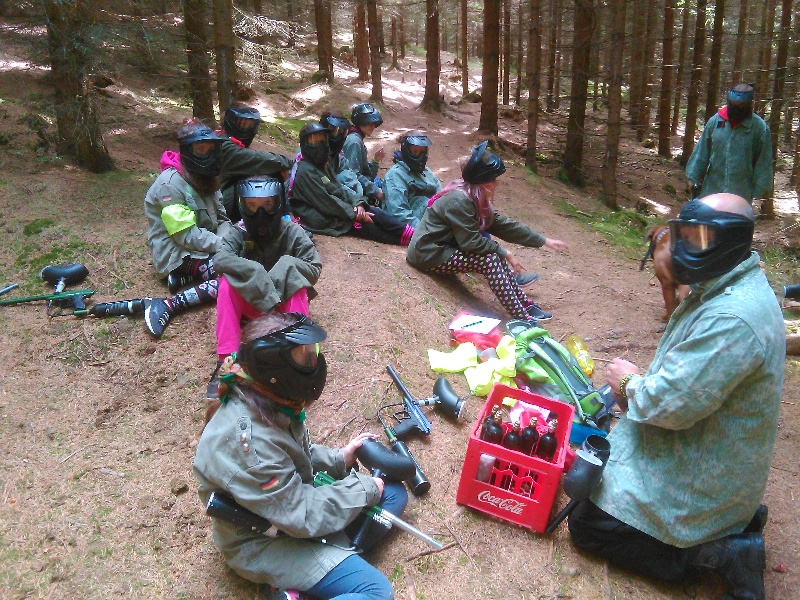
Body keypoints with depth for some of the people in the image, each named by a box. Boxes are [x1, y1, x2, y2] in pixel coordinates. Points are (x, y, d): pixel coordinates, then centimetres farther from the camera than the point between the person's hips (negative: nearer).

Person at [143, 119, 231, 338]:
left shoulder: (205, 179, 8)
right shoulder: (170, 184, -18)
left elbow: (221, 219, 8)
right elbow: (186, 236, -21)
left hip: (202, 248, 9)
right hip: (177, 255, -9)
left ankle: (184, 279, -5)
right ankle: (167, 306, -26)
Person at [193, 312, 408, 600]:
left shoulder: (268, 401, -8)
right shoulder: (248, 440, -35)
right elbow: (304, 517, -27)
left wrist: (338, 459, -1)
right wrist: (364, 488, -15)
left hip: (293, 498, 9)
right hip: (265, 541, -9)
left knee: (394, 492, 7)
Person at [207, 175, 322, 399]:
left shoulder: (292, 232, -12)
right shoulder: (238, 233, -11)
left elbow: (315, 268, -14)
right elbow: (220, 260, -29)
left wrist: (287, 266, -31)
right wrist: (255, 272, -40)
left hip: (284, 303, 0)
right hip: (249, 303, 1)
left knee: (297, 284, -30)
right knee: (227, 282, -27)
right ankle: (226, 361, -29)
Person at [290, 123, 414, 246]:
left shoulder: (324, 166, 16)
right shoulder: (305, 171, -13)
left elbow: (340, 188, 10)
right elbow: (325, 201, -18)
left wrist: (357, 203, -10)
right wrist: (355, 214, -16)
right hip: (324, 221, -8)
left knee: (373, 212, -10)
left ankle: (410, 234, -20)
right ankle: (407, 239, -22)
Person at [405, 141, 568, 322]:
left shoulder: (475, 198, 6)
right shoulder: (459, 201, -24)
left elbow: (502, 224, 8)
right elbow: (471, 242, -22)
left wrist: (544, 241, 10)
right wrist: (504, 253, -11)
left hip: (444, 247, 10)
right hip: (429, 255, -10)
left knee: (496, 254, 1)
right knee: (490, 260, -20)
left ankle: (526, 305, 4)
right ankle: (522, 317, -16)